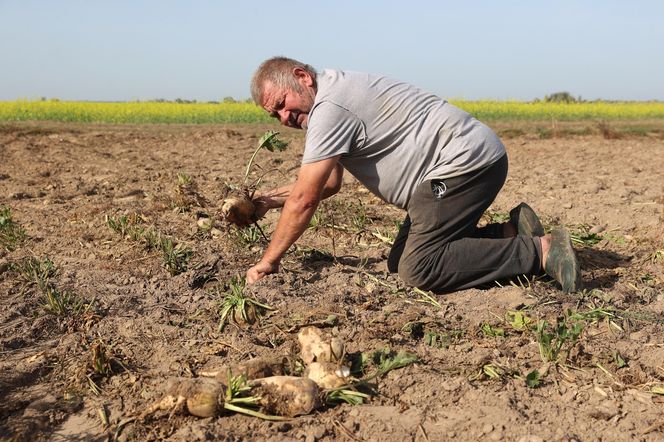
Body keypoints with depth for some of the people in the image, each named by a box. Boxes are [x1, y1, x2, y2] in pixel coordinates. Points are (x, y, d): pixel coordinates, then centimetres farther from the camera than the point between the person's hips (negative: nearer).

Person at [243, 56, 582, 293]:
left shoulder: (329, 107, -17)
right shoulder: (327, 100, 16)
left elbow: (304, 199, -18)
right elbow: (328, 184, 23)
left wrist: (268, 262, -8)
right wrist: (270, 199, 12)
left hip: (466, 163, -11)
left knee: (418, 270, -17)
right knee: (399, 262, 10)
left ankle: (540, 251, -14)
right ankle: (512, 233, 9)